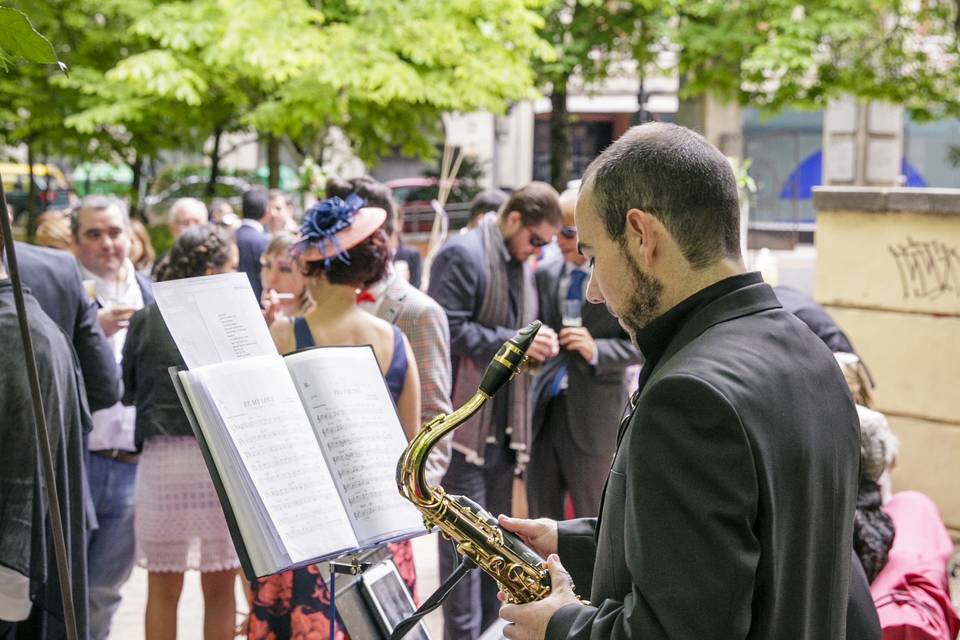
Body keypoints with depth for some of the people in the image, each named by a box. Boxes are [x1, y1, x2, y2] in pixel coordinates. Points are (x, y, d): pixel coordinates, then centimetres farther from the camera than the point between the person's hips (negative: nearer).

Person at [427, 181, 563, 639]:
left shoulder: (520, 265, 15)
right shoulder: (463, 255, -12)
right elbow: (449, 329, -20)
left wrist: (537, 345, 3)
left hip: (505, 424, 9)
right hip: (466, 424, -9)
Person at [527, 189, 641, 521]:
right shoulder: (545, 274, 10)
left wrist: (597, 350, -20)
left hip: (594, 413, -5)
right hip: (546, 408, 5)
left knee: (592, 519, 6)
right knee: (540, 514, 10)